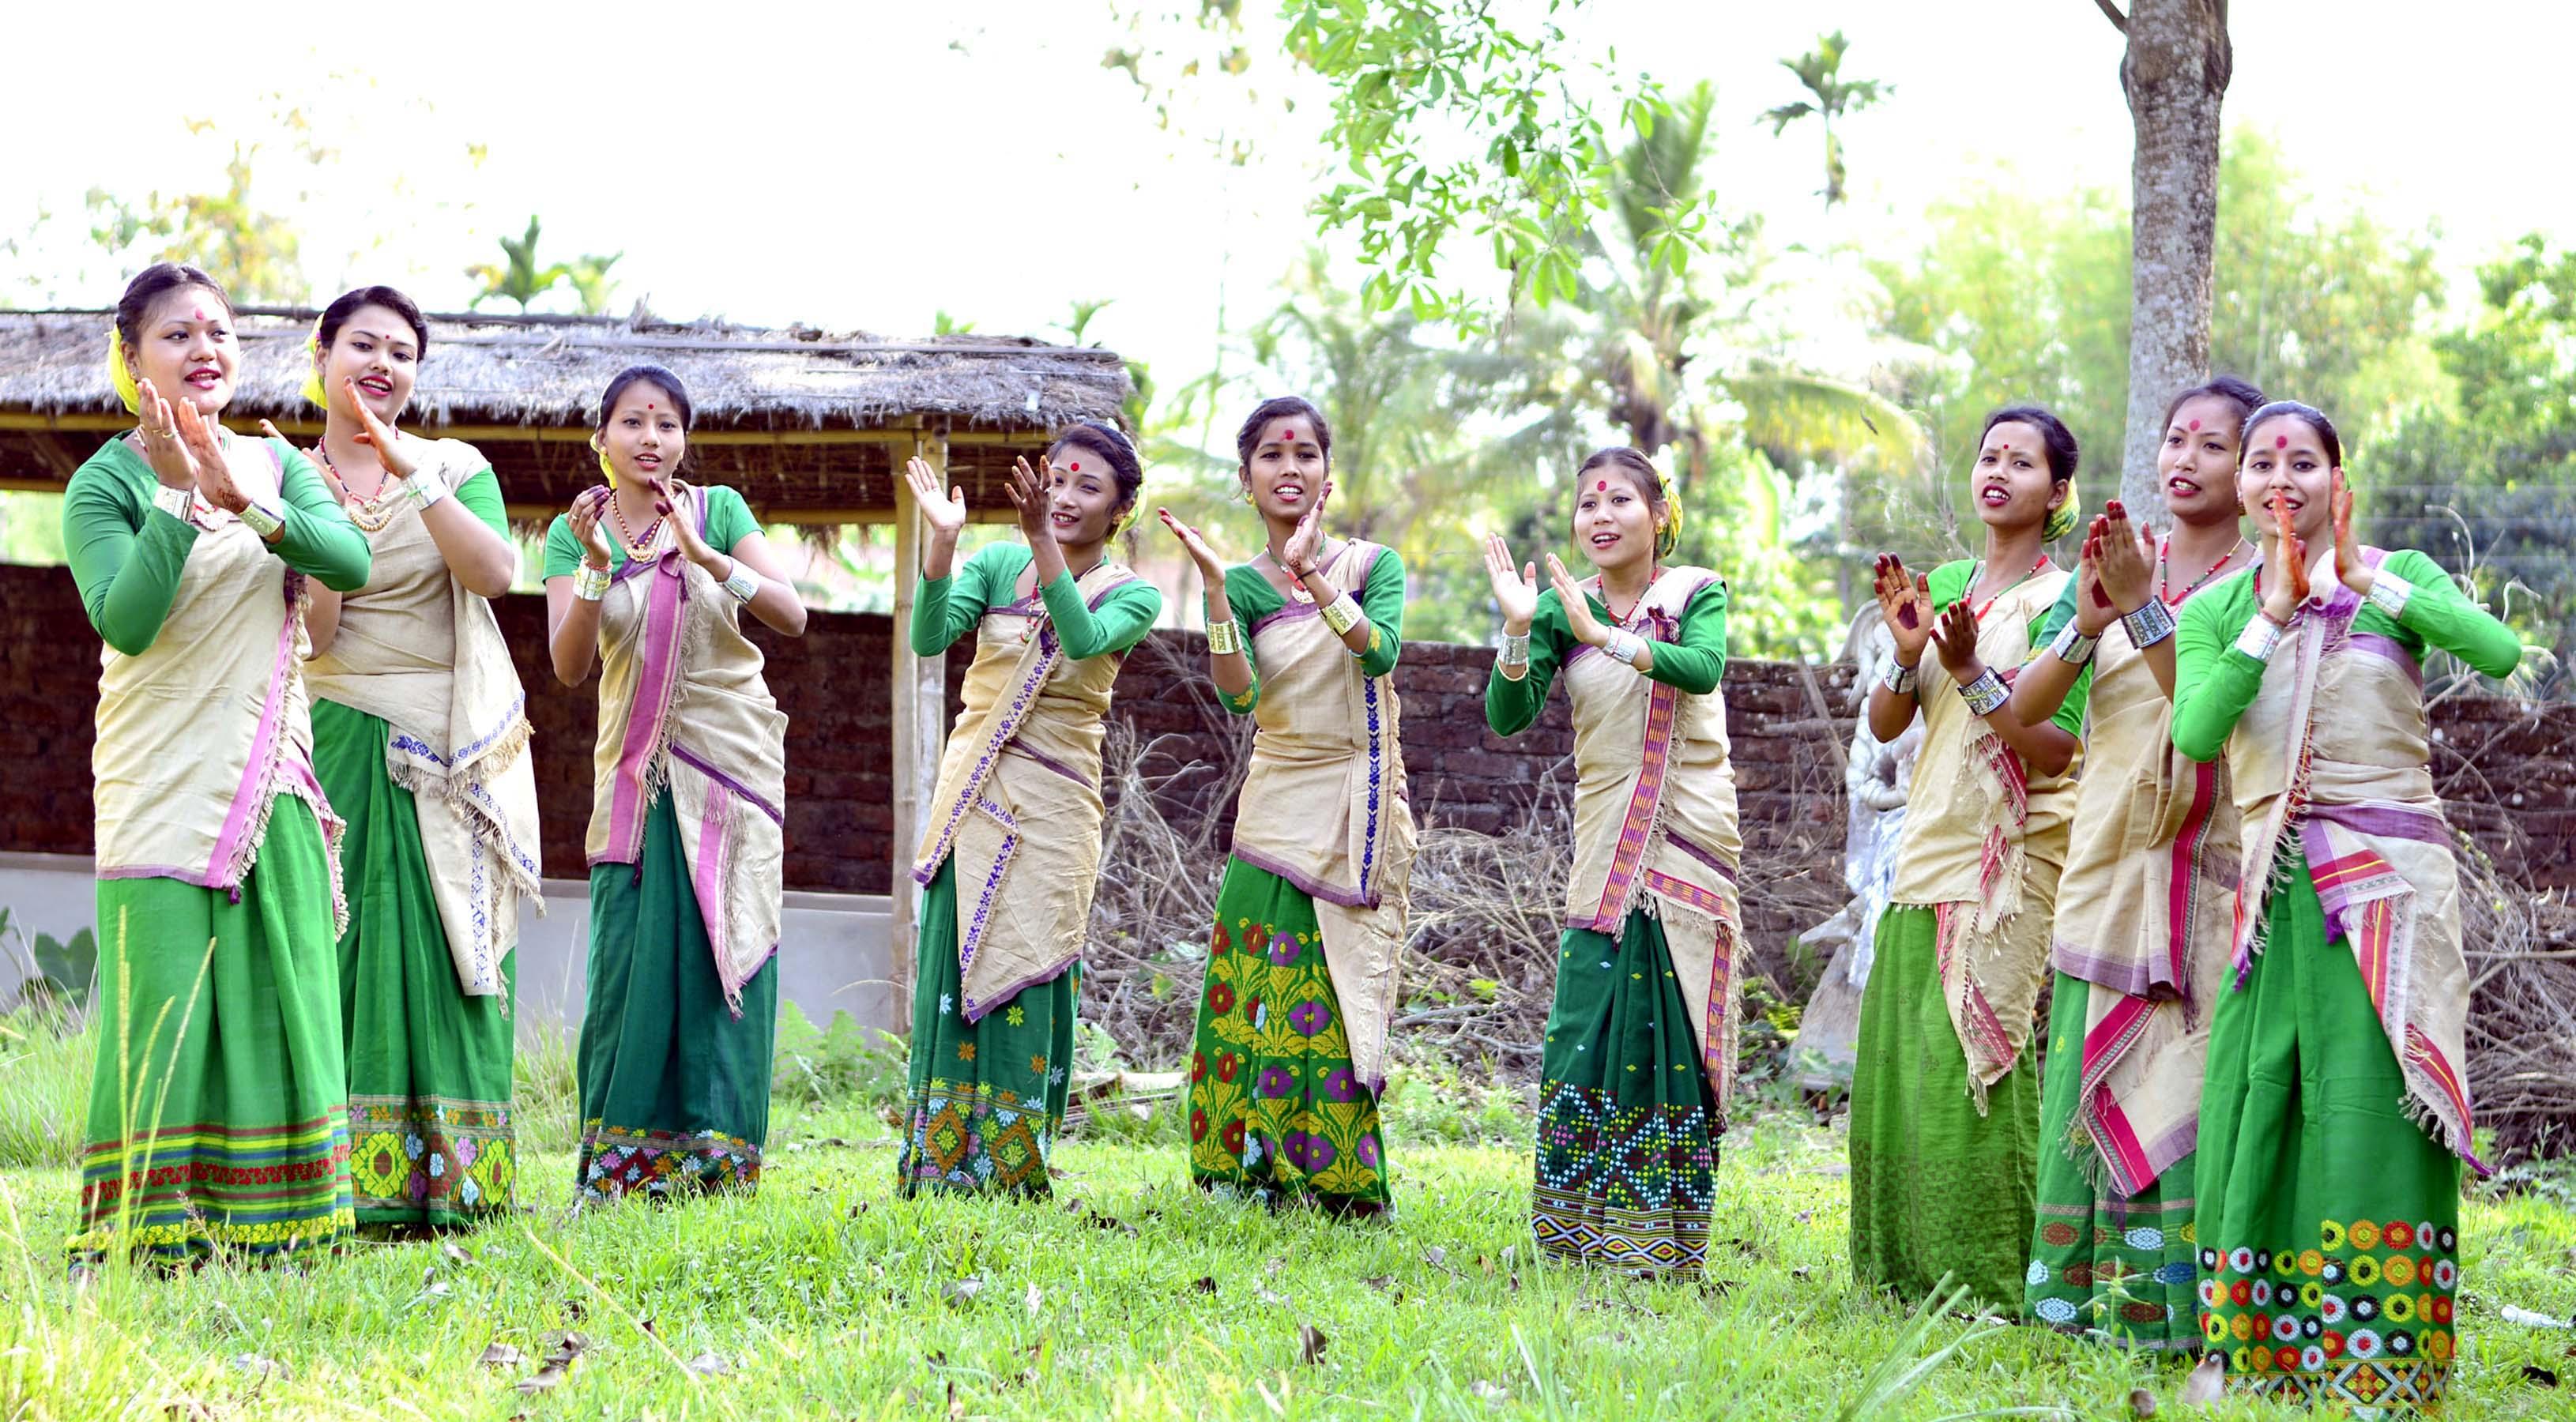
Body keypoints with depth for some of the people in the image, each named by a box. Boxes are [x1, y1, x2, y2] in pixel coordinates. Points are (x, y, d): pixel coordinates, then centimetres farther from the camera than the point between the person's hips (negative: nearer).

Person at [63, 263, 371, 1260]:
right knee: (165, 996, -11)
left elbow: (351, 562, -7)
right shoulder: (106, 482, -3)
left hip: (274, 781, 5)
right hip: (162, 787, -5)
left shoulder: (275, 462, 11)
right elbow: (124, 622, -17)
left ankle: (265, 1216, 10)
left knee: (281, 991, 3)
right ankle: (142, 1228, -8)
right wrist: (179, 498, -23)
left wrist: (247, 501, -21)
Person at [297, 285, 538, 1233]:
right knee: (352, 951, -6)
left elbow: (496, 572, -11)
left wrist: (412, 475, -15)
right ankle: (359, 1186, -4)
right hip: (346, 744, 0)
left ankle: (454, 1181, 0)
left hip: (457, 751, 0)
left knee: (450, 948, -3)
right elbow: (308, 638, -4)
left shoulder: (455, 467, 8)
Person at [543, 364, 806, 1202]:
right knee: (629, 958, -6)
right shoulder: (576, 530, 3)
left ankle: (715, 1159, -2)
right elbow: (568, 668, -7)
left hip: (731, 757, -1)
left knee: (724, 948, -5)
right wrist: (597, 567, -22)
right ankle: (620, 1164, -1)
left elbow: (792, 618, -10)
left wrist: (703, 554, -22)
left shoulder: (718, 509, 1)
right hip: (636, 767, 1)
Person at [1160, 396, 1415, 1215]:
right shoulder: (1241, 586, 6)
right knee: (1262, 997, -6)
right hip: (1280, 815, 1)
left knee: (1339, 1006, -2)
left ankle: (1342, 1184, 5)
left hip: (1361, 812, -1)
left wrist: (1311, 573, -26)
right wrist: (1211, 582, -21)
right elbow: (1238, 694, -12)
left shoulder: (1373, 565, 5)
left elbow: (1381, 651, -16)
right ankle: (1265, 1178, 1)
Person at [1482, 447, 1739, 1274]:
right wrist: (1519, 629, -21)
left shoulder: (1697, 593, 0)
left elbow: (1704, 666, -22)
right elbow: (1507, 717, -6)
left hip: (1692, 841, -1)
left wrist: (1602, 634, -31)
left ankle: (1663, 1237, 7)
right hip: (1608, 846, 1)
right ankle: (1582, 1229, 2)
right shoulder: (1561, 607, 4)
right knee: (1588, 1020, -7)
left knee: (1679, 1025, -1)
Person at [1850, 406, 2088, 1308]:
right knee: (1898, 1056, 3)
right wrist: (1908, 656, -8)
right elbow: (1884, 725, 10)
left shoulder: (2059, 598, -3)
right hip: (1929, 850, 6)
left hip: (2009, 861, -6)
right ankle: (1906, 1271, 12)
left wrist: (1971, 673, -21)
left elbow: (2056, 748, -12)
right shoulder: (1946, 583, 14)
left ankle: (1988, 1283, -5)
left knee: (1970, 1058, -11)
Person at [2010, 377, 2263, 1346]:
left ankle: (2169, 1305, -4)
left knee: (2179, 1082, -8)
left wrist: (2142, 609, -20)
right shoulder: (2118, 565, 12)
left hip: (2203, 865, -4)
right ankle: (2082, 1292, 7)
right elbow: (2024, 707, 4)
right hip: (2106, 858, 4)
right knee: (2088, 1075, 2)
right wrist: (2087, 624, -12)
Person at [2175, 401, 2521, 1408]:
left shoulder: (2397, 577, 3)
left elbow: (2500, 652, -16)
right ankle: (2263, 1359, 11)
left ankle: (2379, 1371, -2)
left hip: (2389, 875, -3)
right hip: (2277, 887, 3)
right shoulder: (2216, 609, 9)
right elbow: (2193, 734, -9)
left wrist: (2364, 579, -17)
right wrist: (2277, 609, -13)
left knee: (2372, 1109, -5)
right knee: (2264, 1109, 3)